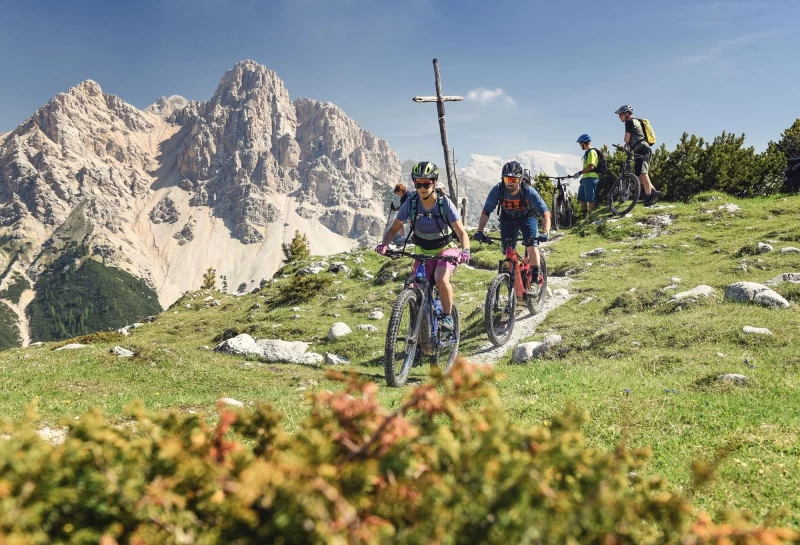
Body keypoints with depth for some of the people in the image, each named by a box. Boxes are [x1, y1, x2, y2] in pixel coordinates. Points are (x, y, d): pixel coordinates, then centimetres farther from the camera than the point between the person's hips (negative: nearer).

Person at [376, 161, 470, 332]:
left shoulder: (445, 203, -21)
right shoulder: (411, 203, -15)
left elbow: (461, 232, -22)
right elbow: (394, 228, -8)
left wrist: (465, 251, -41)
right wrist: (384, 244, -27)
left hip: (446, 249, -3)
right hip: (424, 252, 3)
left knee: (441, 279, -31)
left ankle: (447, 316, -11)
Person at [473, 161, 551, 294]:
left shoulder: (528, 191, -32)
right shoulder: (497, 190, -27)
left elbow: (545, 212, -34)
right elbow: (486, 212, -21)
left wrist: (545, 232, -48)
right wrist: (479, 231, -33)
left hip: (527, 218, -2)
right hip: (508, 219, 2)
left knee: (531, 245, -23)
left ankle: (536, 279, -12)